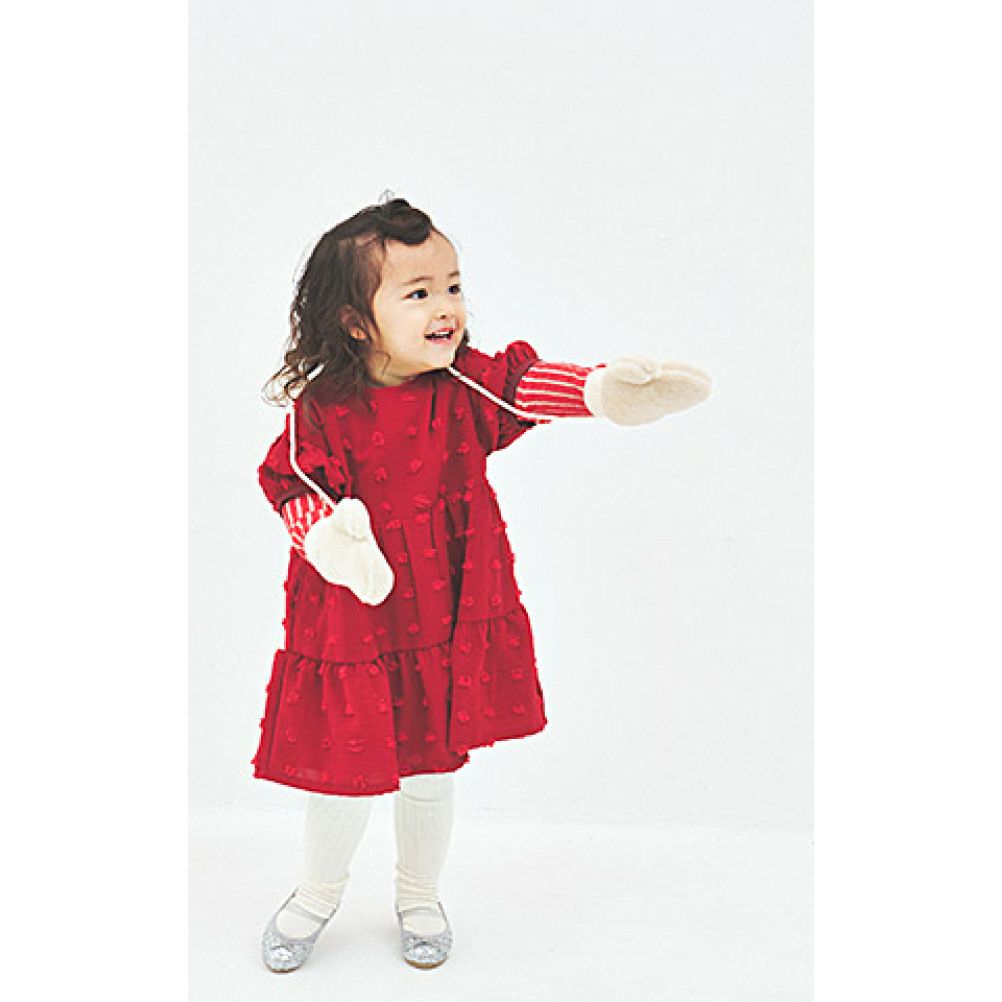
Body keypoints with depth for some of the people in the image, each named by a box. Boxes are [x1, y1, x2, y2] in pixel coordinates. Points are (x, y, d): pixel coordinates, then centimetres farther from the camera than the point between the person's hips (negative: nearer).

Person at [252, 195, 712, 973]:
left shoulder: (468, 388, -6)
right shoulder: (321, 410, -11)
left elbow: (531, 387, -18)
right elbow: (291, 482, -10)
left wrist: (609, 390, -38)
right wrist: (329, 535, -31)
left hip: (451, 620, 2)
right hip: (351, 623, -2)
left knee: (433, 765, 16)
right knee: (342, 765, 10)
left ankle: (419, 894, 43)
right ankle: (320, 891, 40)